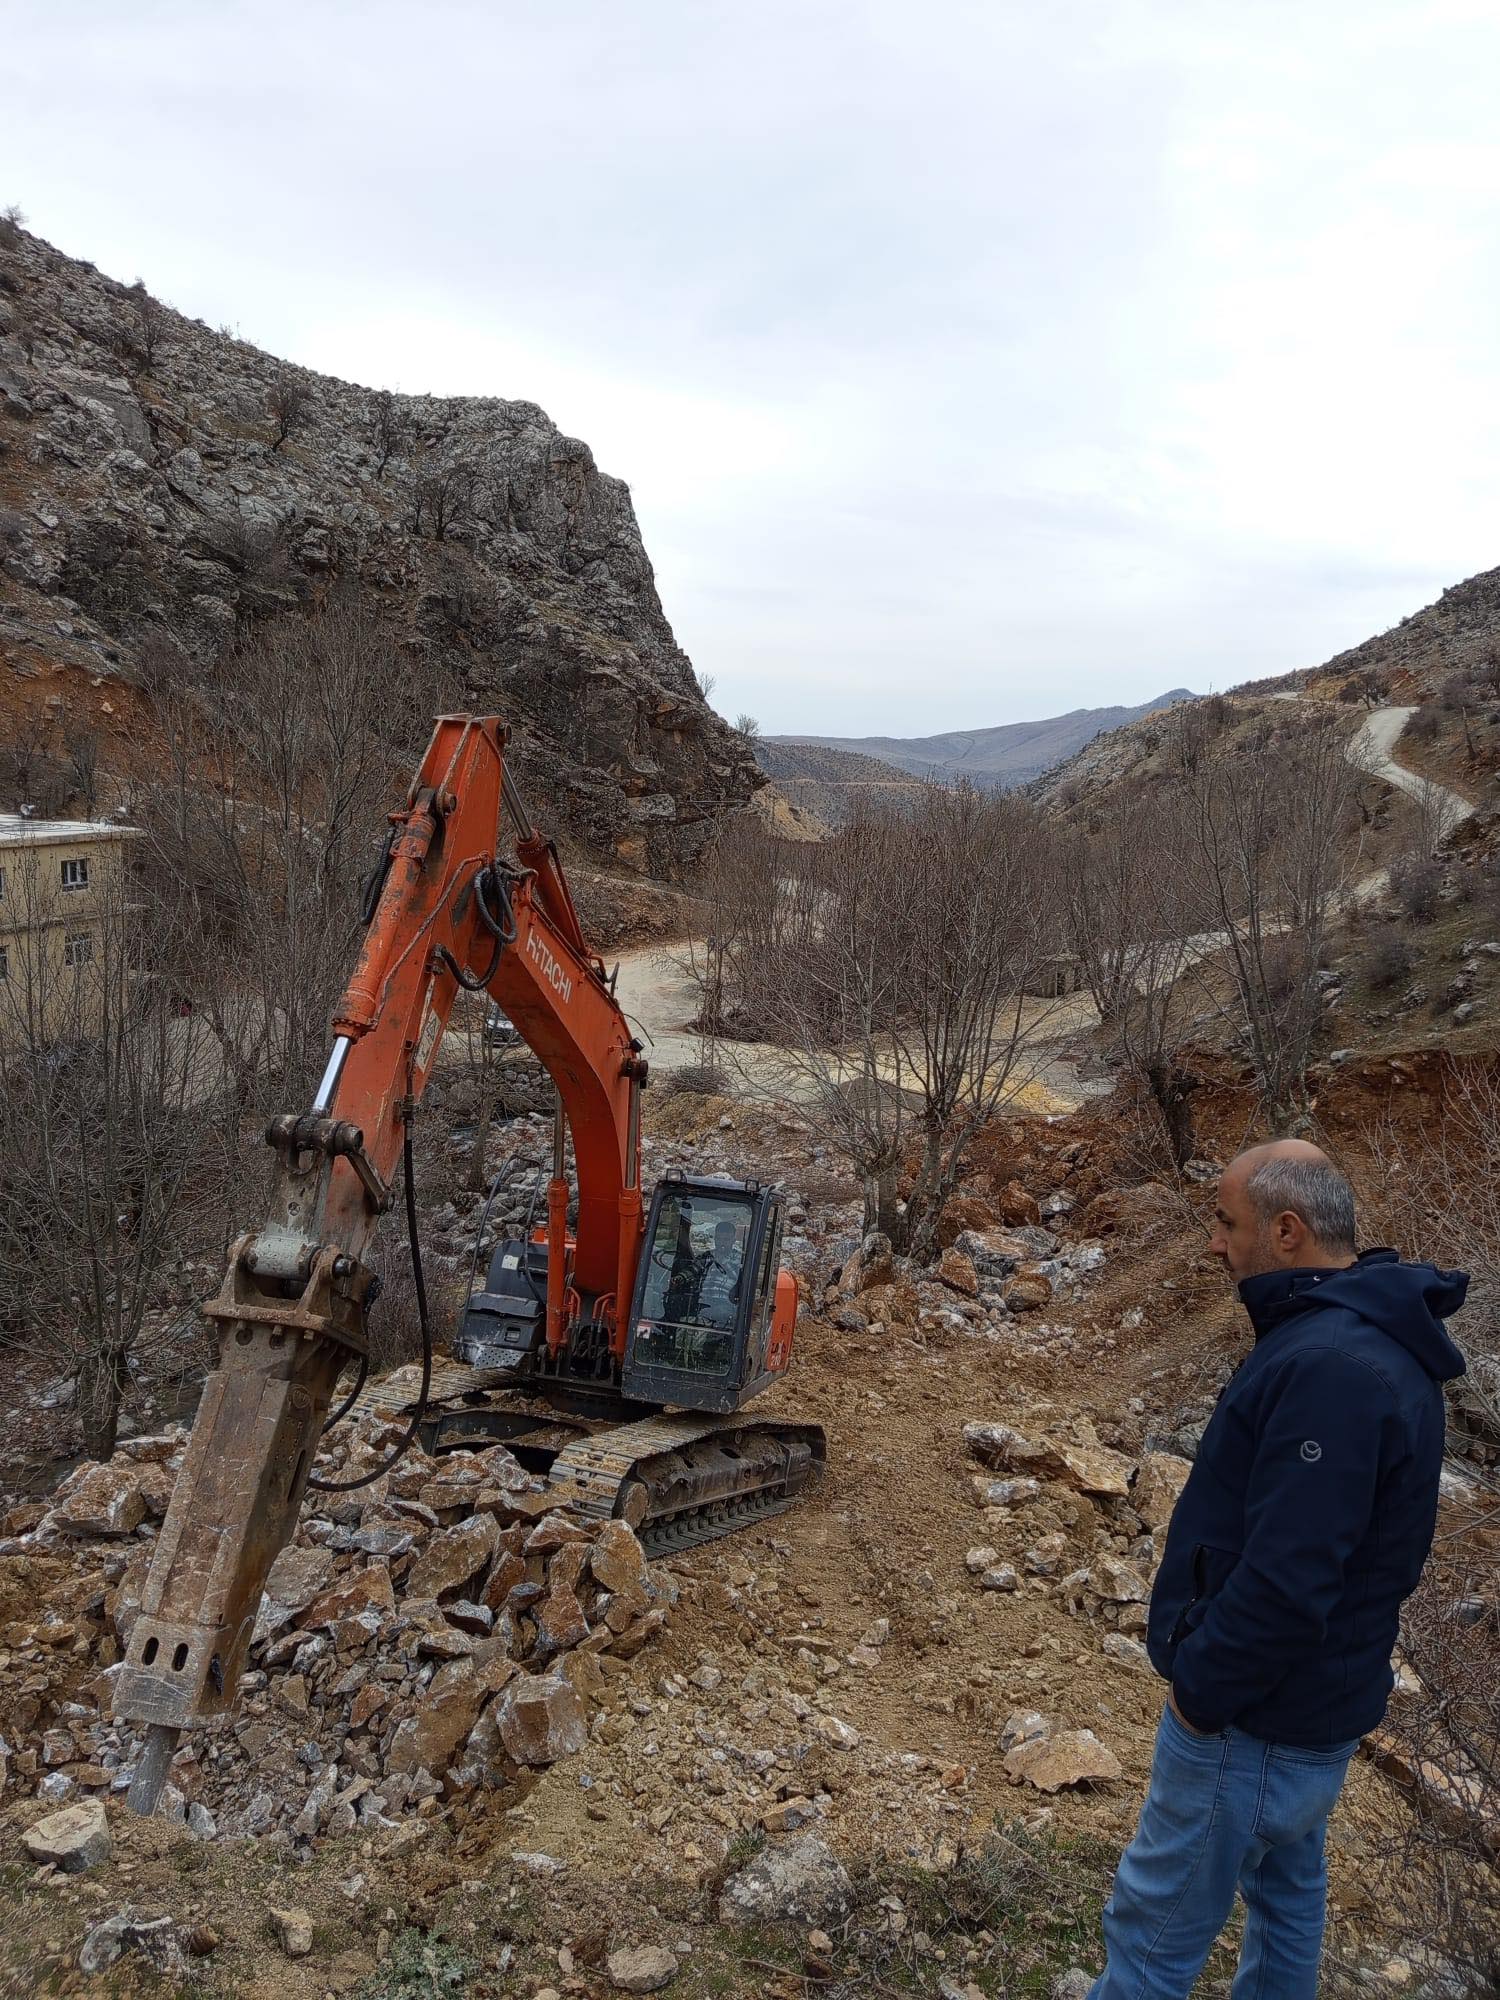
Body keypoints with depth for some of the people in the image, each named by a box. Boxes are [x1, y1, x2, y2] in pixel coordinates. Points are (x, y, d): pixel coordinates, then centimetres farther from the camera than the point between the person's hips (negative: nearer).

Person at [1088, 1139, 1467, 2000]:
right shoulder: (1366, 1331, 2)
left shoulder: (1331, 1367, -32)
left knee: (1154, 1929, 6)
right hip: (1308, 1697, 10)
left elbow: (1284, 1581, -33)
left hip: (1255, 1715, -10)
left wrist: (1202, 1687, -18)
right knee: (1286, 1884, 26)